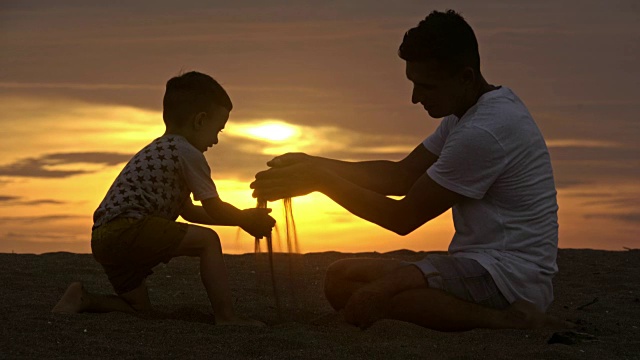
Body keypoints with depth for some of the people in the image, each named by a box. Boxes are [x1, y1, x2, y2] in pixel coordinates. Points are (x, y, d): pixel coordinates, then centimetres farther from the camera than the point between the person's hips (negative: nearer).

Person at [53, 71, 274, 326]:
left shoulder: (158, 149, 27)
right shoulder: (188, 153, -4)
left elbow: (188, 211, 32)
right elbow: (215, 210, -2)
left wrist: (244, 218, 31)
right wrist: (248, 220, 15)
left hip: (103, 237, 10)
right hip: (127, 227, -10)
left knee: (139, 306, 23)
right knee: (207, 240, -12)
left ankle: (82, 299, 13)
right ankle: (225, 317, -17)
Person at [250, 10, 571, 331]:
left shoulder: (484, 131, -18)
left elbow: (404, 218, -13)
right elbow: (401, 176, 13)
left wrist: (322, 180, -6)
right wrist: (316, 167, 1)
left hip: (509, 274, -11)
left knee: (365, 300, -29)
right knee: (341, 278, 3)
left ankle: (506, 320, -18)